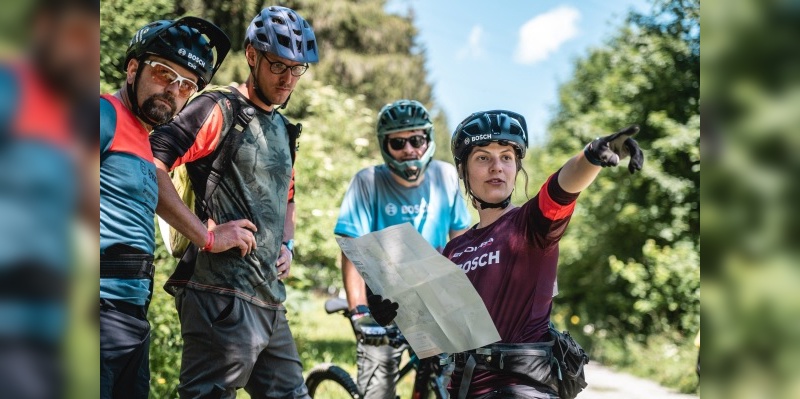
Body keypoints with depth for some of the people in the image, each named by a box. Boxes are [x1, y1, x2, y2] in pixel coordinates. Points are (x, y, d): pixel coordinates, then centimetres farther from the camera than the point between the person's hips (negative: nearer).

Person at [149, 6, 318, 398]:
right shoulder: (219, 109, -6)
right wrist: (207, 235, -20)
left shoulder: (281, 129, 20)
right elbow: (148, 166, -20)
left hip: (270, 299, 9)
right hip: (224, 296, -9)